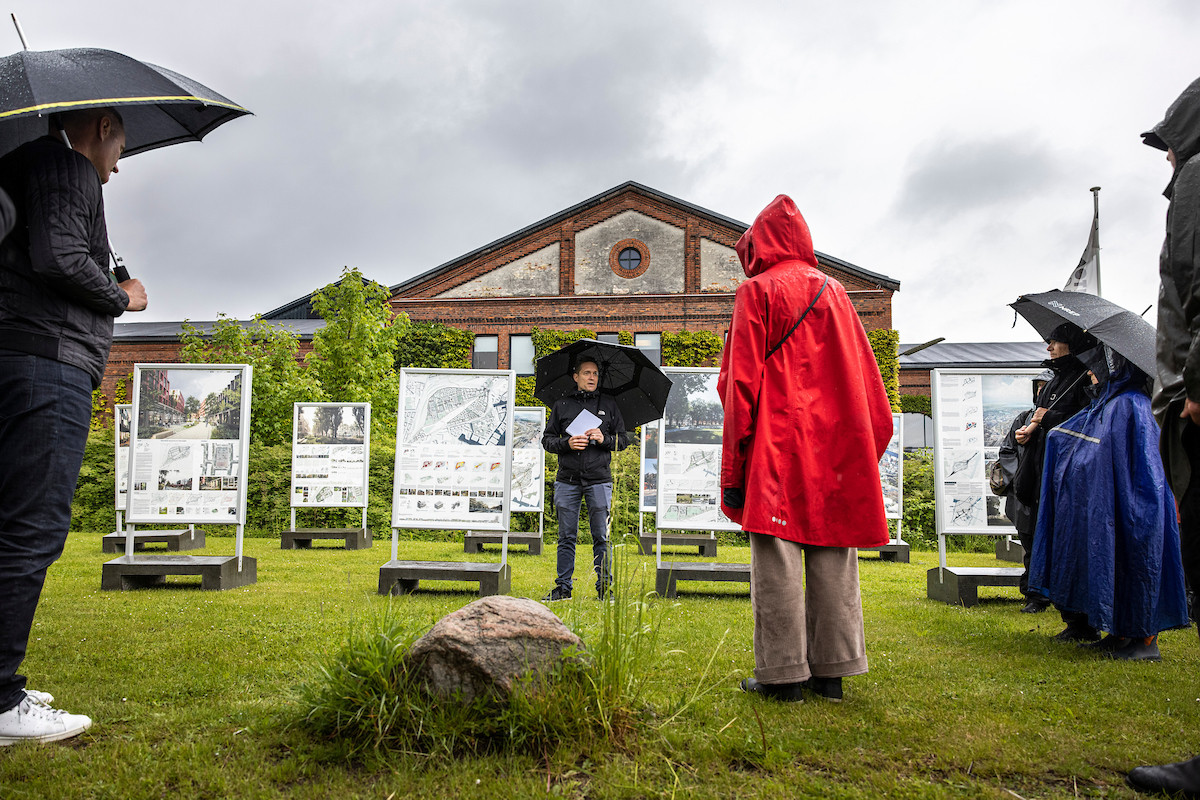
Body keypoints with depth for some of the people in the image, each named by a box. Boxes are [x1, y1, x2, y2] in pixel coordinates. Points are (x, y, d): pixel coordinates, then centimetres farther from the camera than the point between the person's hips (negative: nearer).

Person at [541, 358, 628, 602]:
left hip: (599, 479, 0)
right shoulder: (561, 405, 11)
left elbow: (623, 439, 11)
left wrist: (604, 439, -8)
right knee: (566, 537, 5)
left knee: (601, 537, 0)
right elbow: (547, 439, 11)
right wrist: (567, 444, -8)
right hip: (567, 479, 1)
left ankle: (604, 587, 8)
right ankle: (563, 587, 12)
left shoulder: (608, 404, 11)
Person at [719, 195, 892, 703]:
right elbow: (866, 381, 15)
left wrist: (732, 469, -7)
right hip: (836, 451, 6)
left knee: (777, 560, -2)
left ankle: (784, 674, 0)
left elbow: (740, 384, -7)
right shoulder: (834, 292, 17)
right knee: (832, 557, 7)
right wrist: (866, 453, 18)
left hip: (778, 450, -5)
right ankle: (831, 672, 12)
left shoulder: (757, 291, 0)